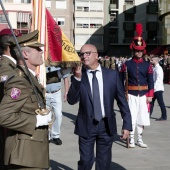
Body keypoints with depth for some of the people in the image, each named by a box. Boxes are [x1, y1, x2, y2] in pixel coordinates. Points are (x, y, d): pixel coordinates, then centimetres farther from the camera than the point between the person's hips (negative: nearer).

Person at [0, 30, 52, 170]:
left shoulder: (30, 77, 13)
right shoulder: (19, 81, -19)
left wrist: (45, 115, 7)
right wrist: (37, 120, -21)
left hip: (34, 150, 10)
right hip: (25, 153, -10)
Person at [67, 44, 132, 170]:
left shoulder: (112, 74, -3)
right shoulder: (78, 76, -4)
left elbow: (122, 101, 1)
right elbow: (71, 100, -14)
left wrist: (127, 124, -2)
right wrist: (77, 78, -25)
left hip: (107, 125, 1)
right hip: (86, 125, -1)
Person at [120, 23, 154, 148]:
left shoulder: (147, 65, 4)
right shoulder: (127, 64, -2)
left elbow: (151, 81, 4)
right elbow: (121, 80, -1)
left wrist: (150, 96, -1)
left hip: (143, 95, 3)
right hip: (131, 95, -2)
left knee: (142, 118, 8)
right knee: (131, 118, -1)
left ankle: (140, 139, 20)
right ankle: (131, 139, 8)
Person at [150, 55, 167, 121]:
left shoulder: (158, 68, -15)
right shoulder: (154, 68, 12)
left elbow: (158, 79, -20)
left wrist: (154, 87, -20)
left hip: (158, 89, -9)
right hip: (154, 89, 9)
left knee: (161, 103, -3)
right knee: (151, 102, 13)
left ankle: (164, 116, 3)